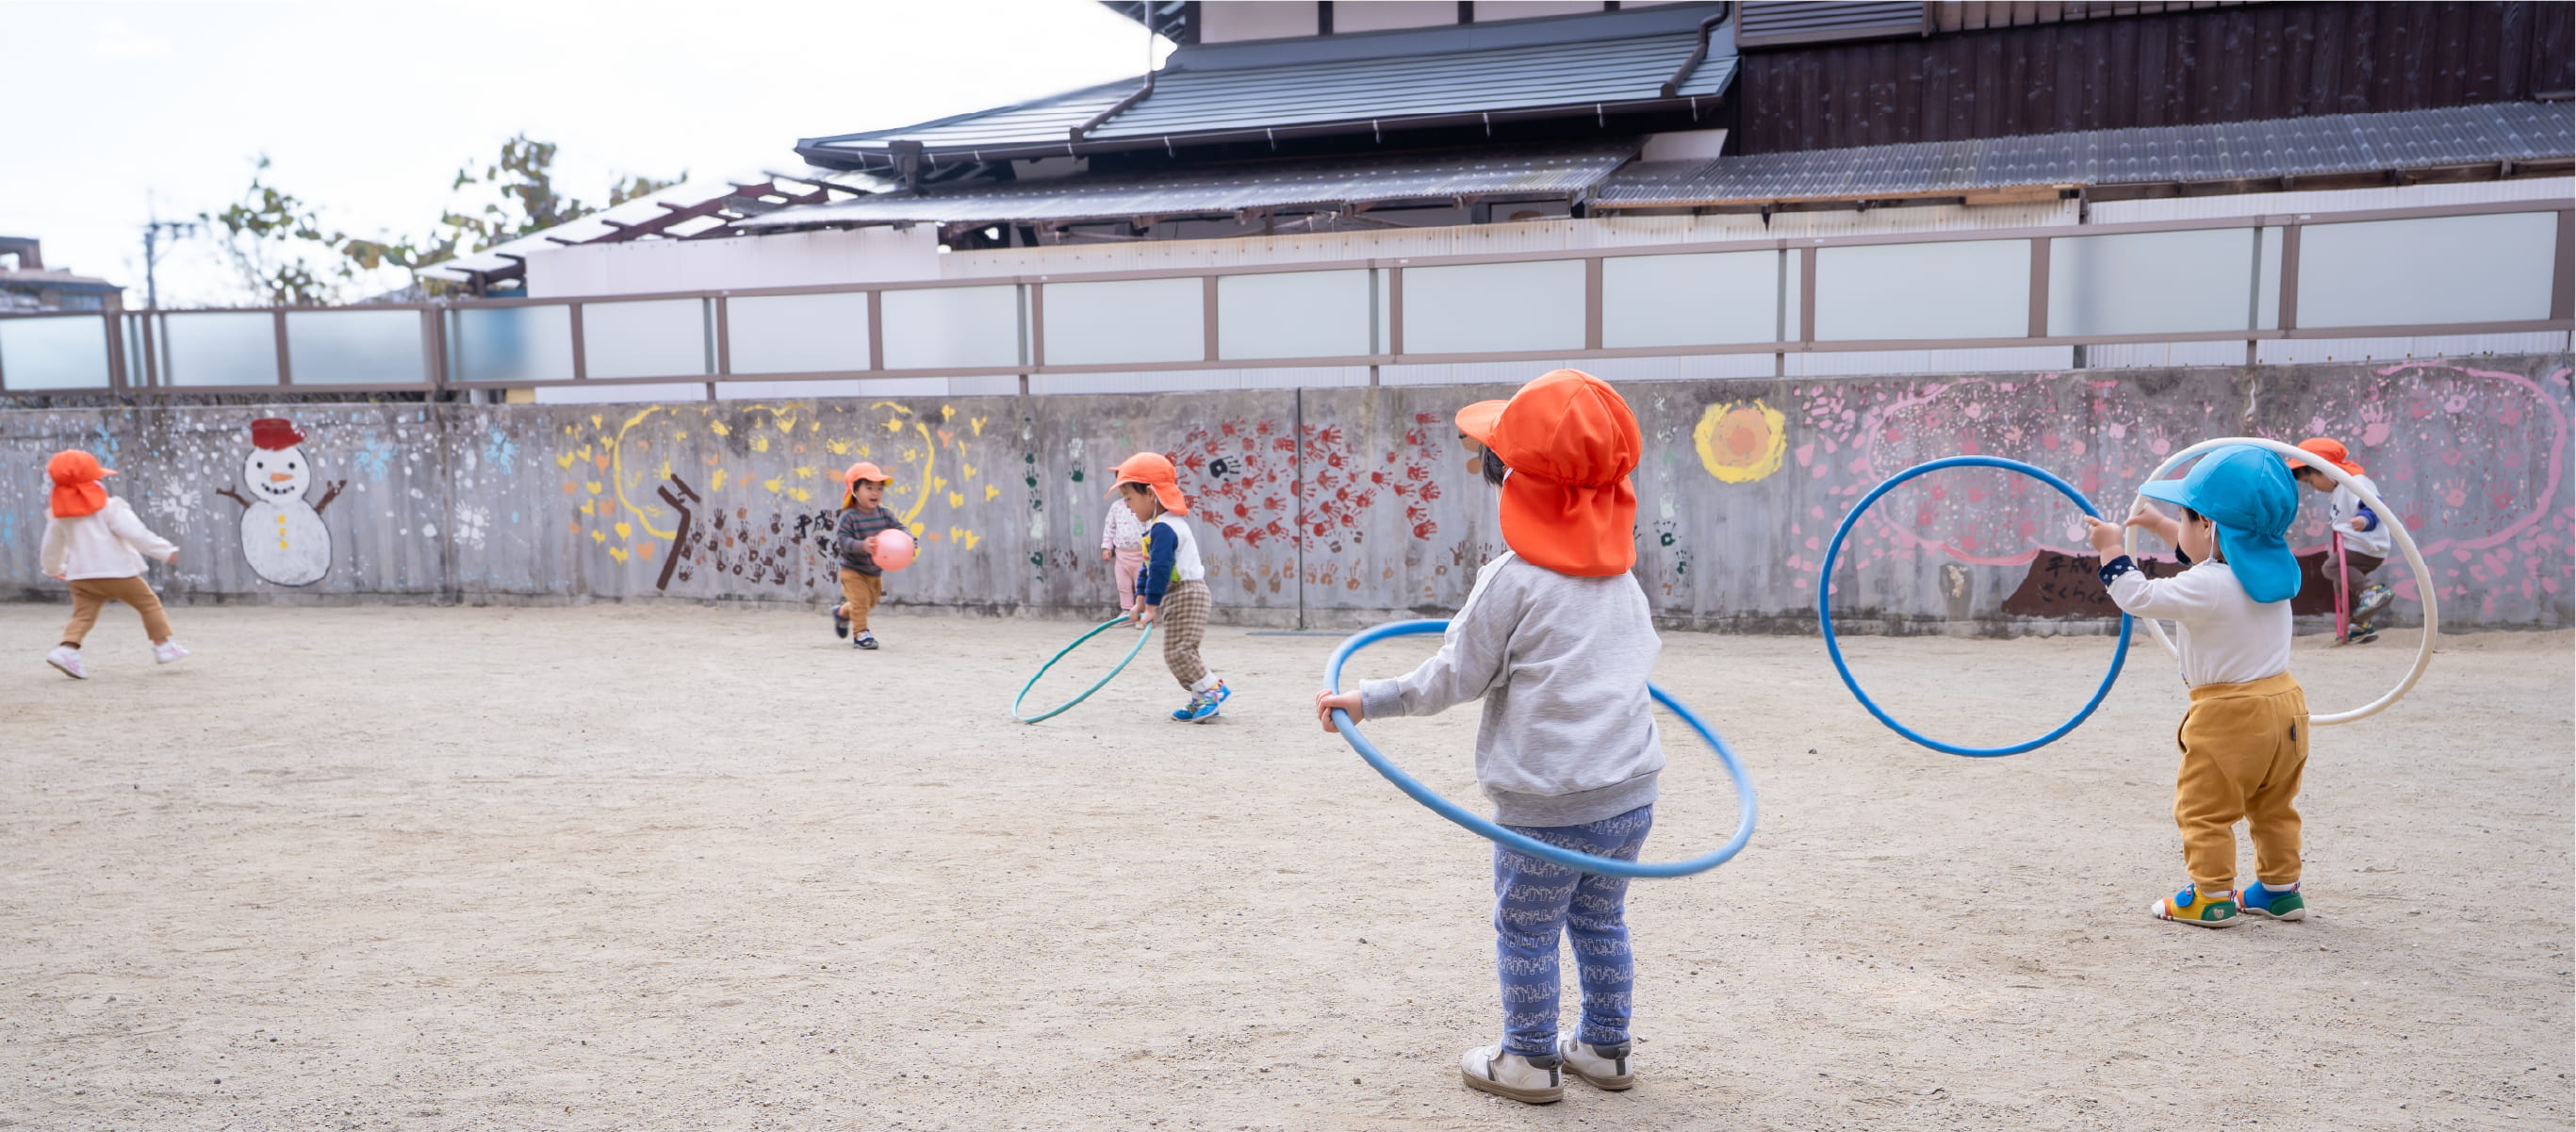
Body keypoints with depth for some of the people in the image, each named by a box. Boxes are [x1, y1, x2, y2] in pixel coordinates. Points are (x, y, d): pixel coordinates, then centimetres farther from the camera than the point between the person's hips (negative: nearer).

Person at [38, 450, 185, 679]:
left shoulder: (60, 515, 10)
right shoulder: (110, 508, -9)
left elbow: (51, 547, 21)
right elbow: (136, 533, -17)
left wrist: (53, 568, 40)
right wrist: (165, 551, -15)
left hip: (81, 576, 5)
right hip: (117, 572, -5)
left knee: (83, 614, 4)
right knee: (148, 602, 9)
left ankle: (67, 648, -18)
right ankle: (163, 645, 10)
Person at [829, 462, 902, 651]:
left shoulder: (884, 514, -5)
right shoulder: (849, 517, -20)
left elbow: (899, 529, -7)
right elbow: (843, 540, -26)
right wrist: (862, 545, -44)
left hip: (875, 570, 6)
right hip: (853, 570, -6)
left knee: (871, 602, 21)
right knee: (860, 600, -14)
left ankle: (842, 612, 46)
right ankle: (860, 634, 1)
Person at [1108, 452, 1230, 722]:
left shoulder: (1163, 528, -19)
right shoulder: (1160, 526, 16)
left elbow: (1160, 568, -24)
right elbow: (1148, 567, 20)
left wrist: (1152, 606, -22)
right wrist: (1141, 599, 15)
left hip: (1186, 595, -11)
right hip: (1177, 596, 11)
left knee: (1177, 651, -14)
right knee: (1179, 652, 12)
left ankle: (1214, 690, -8)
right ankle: (1202, 700, 16)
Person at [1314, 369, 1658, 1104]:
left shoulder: (1512, 579, -15)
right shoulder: (1619, 576, 5)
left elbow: (1453, 678, -10)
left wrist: (1367, 700, 1)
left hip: (1549, 809, -7)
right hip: (1631, 795, 7)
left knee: (1526, 932, 11)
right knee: (1601, 922, 22)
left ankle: (1531, 1061, 22)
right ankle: (1606, 1049, 33)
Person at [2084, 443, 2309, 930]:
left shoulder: (2206, 588, -24)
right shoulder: (2270, 567, 4)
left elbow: (2139, 597, -17)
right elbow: (2213, 554, 22)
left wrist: (2111, 549, -6)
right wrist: (2161, 526, 27)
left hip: (2231, 716, -9)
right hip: (2285, 706, 9)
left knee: (2203, 807, 2)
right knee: (2273, 807, 20)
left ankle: (2211, 898, 5)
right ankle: (2280, 888, 29)